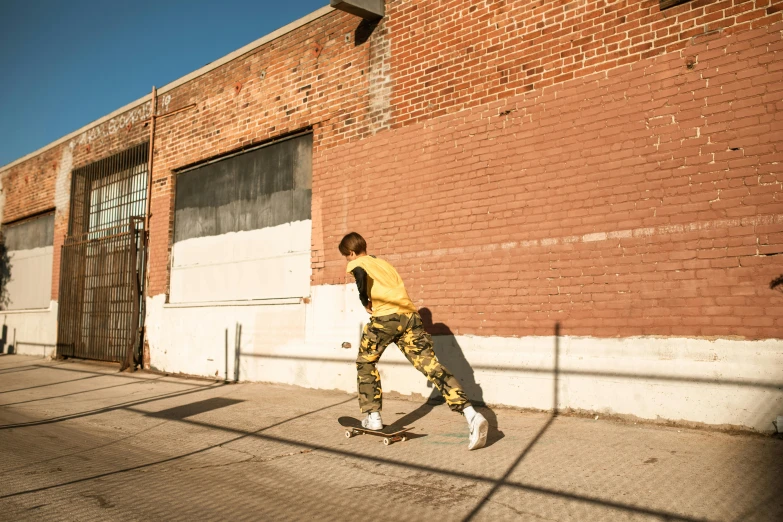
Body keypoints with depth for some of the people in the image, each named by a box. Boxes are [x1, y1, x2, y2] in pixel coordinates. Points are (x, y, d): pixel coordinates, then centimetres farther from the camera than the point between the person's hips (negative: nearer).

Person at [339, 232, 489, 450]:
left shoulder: (356, 263, 13)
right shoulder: (383, 262, 33)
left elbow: (361, 275, -12)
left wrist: (364, 301, 0)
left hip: (385, 316, -5)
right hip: (410, 315, 5)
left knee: (365, 362, 20)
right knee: (430, 364, -5)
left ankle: (373, 416, 18)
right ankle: (472, 415, -19)